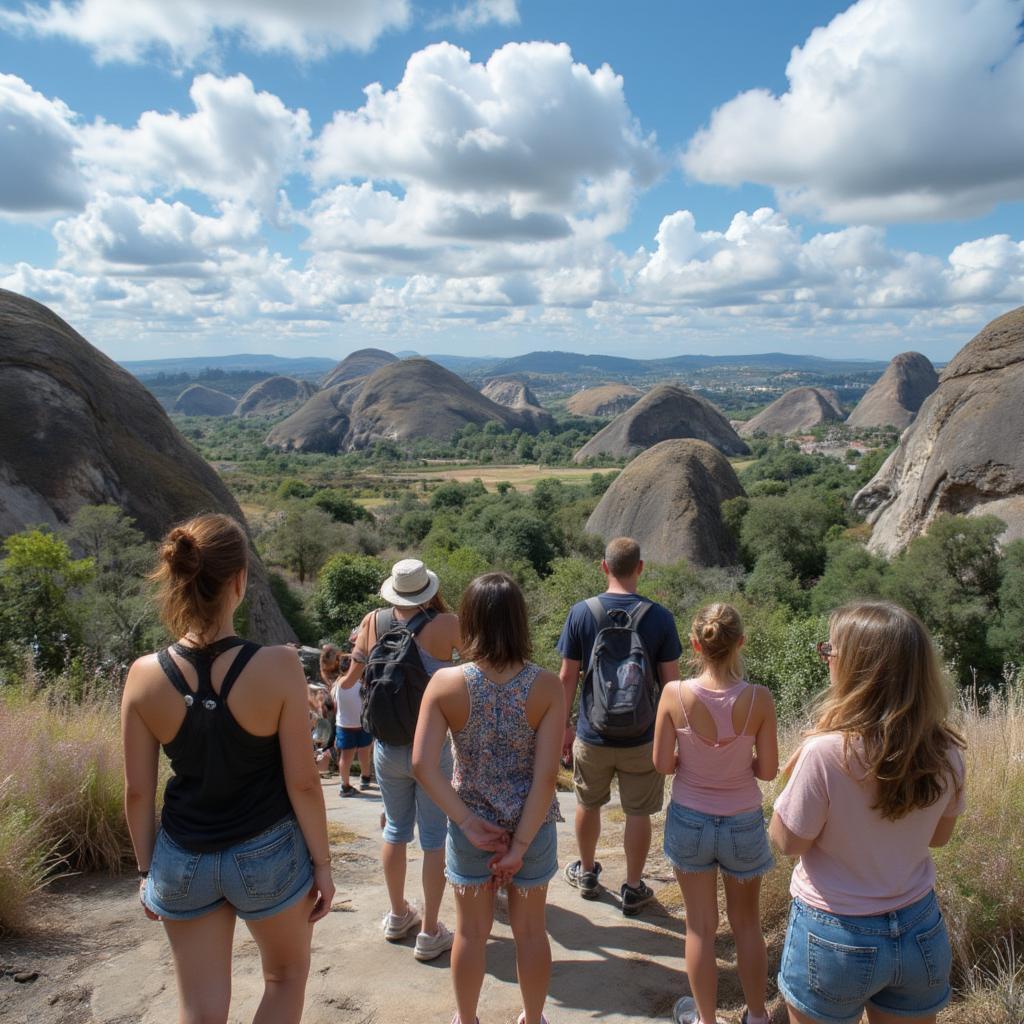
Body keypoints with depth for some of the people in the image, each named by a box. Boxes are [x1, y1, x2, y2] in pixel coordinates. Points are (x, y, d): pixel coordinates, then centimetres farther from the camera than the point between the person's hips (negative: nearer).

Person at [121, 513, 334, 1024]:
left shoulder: (145, 676, -13)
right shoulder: (277, 667, -21)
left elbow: (138, 792, -4)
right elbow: (302, 782, -15)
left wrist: (147, 869, 11)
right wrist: (322, 862, -1)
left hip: (182, 862, 3)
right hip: (268, 855, -2)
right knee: (287, 974, 26)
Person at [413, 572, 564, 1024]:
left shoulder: (446, 684, -16)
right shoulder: (546, 686, -16)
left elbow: (423, 765, -19)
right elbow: (546, 775, -18)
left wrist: (468, 824, -12)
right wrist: (520, 844, -12)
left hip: (471, 824, 0)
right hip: (532, 825, 0)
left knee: (471, 931, 21)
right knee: (530, 929, 22)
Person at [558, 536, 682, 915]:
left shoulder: (581, 613, -11)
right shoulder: (659, 617, -12)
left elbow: (568, 676, -6)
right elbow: (670, 681, -7)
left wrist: (563, 726, 6)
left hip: (592, 734, 1)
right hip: (642, 737, -1)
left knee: (588, 804, 22)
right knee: (638, 813, 15)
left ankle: (587, 873, 41)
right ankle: (633, 889, 29)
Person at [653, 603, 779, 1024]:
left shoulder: (675, 693, -20)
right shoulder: (758, 698, -20)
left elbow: (663, 763, -12)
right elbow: (768, 770, -12)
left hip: (690, 820, 0)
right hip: (743, 822, 1)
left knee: (701, 927, 18)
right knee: (747, 924, 24)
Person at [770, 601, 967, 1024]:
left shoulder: (827, 752, -28)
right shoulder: (946, 752, -11)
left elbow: (787, 841, -14)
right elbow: (939, 834, 6)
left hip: (835, 937, -4)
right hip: (922, 931, 4)